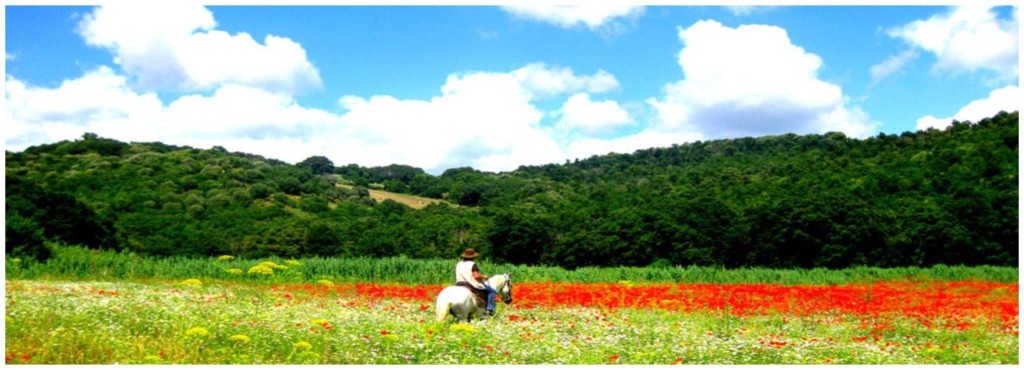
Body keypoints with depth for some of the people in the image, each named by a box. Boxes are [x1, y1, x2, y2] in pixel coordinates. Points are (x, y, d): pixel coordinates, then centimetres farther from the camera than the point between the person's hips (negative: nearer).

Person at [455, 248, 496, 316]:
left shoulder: (458, 264, 8)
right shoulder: (473, 264, -14)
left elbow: (458, 275, 14)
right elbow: (476, 276, -23)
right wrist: (483, 276, -5)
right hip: (474, 284, -8)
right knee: (492, 291, 1)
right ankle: (490, 309, -9)